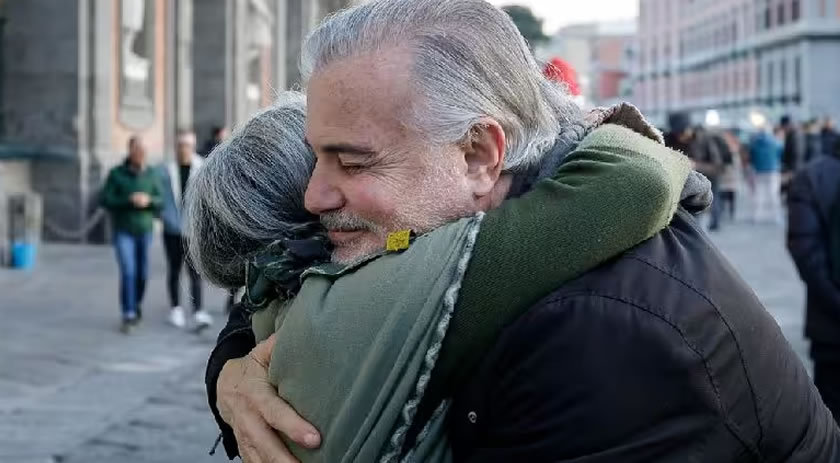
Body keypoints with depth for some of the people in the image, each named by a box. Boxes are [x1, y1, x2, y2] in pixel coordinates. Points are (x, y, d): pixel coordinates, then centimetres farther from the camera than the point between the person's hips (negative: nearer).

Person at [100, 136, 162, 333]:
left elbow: (160, 202, 1)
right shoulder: (116, 174, -9)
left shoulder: (151, 174, 0)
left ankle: (136, 304, 37)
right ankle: (128, 316, -10)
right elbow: (105, 200, -12)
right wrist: (129, 200, -24)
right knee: (128, 273, -15)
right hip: (123, 232, -3)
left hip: (144, 231, 3)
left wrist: (148, 200, -21)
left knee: (142, 274, 9)